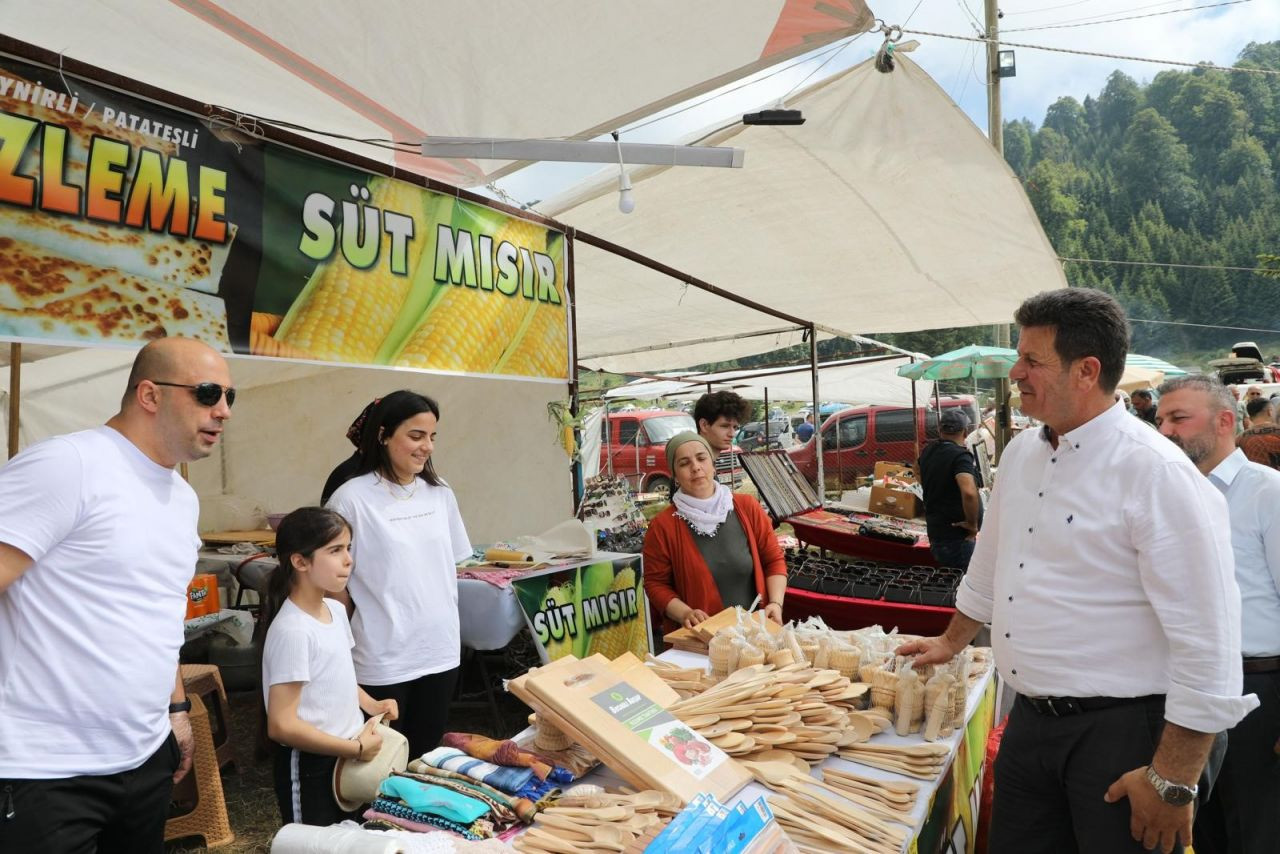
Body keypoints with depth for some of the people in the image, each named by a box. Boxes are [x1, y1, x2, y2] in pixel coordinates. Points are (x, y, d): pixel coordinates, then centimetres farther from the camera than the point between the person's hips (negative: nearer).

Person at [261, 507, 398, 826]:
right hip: (309, 766, -8)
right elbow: (282, 726, -27)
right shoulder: (293, 630, -26)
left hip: (343, 755, 8)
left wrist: (370, 705, 0)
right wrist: (356, 748, -21)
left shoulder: (336, 610, 1)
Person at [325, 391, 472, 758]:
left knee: (427, 758, 17)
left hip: (441, 650, 5)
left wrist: (446, 625, 14)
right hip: (383, 658, -5)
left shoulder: (441, 494, 4)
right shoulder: (352, 499, -13)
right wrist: (343, 654, -4)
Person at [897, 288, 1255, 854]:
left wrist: (1173, 782, -17)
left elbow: (1207, 643, -19)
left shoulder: (1156, 474, -18)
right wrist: (951, 643, 29)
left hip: (1119, 732, -7)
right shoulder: (1021, 453, 6)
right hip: (1031, 720, 7)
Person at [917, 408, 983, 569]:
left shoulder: (928, 451, 8)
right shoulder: (961, 456, -17)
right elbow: (969, 492, -33)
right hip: (957, 537, -8)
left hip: (935, 531, 8)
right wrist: (973, 524, -20)